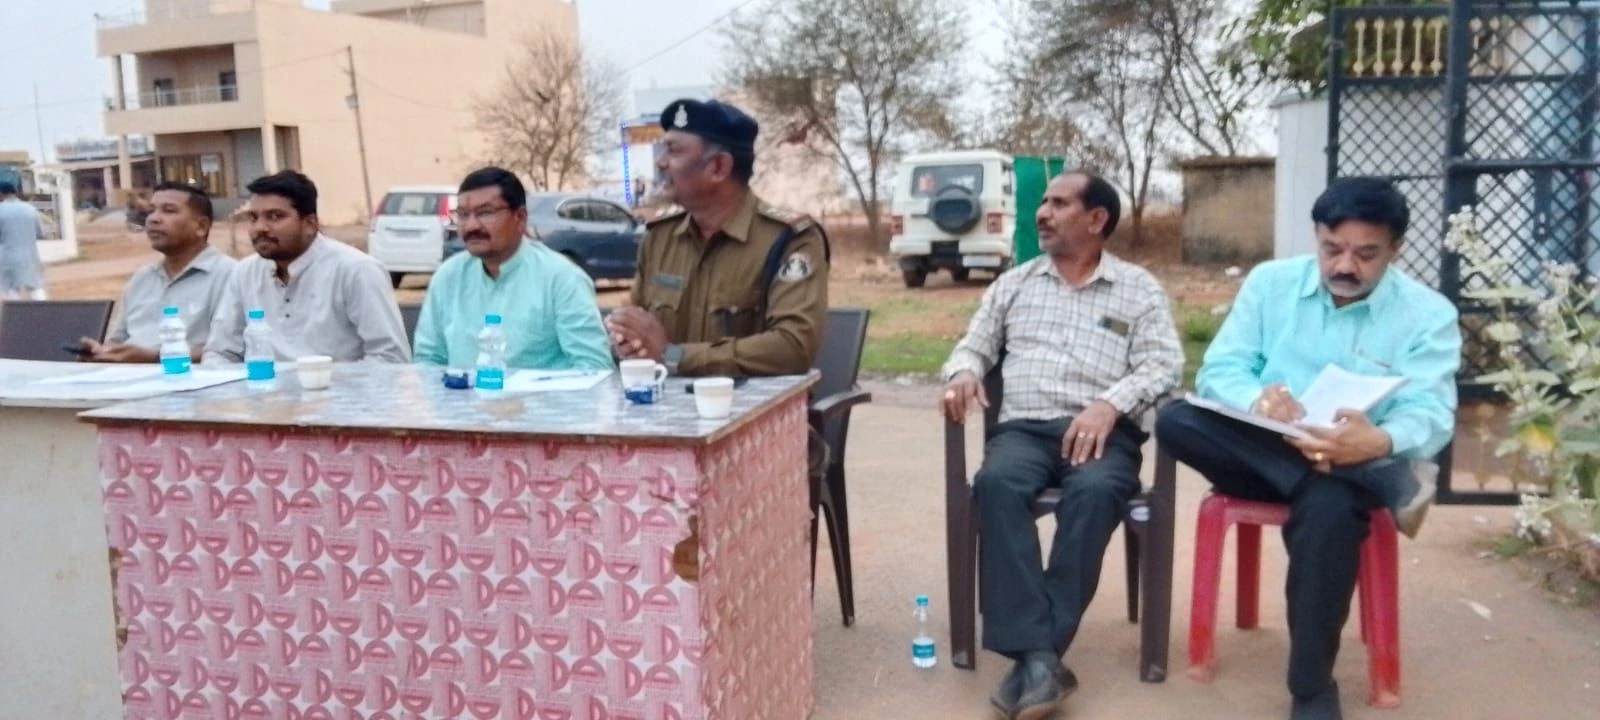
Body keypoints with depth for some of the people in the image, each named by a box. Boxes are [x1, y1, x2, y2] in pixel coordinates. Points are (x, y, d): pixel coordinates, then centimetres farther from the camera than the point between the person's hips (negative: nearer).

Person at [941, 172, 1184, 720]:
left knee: (1095, 491, -37)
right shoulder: (1013, 284, 22)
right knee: (998, 483, -34)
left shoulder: (1139, 288, 13)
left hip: (1102, 433, -2)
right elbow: (975, 345, 20)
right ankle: (1037, 654, -38)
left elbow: (1164, 365, 1)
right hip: (1023, 428, 2)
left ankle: (1034, 652, -33)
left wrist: (1110, 405, -18)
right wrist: (964, 372, -5)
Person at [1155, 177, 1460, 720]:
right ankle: (1388, 487, -30)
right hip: (1259, 456, 3)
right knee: (1176, 422, -29)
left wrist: (1379, 442, -39)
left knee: (1328, 507, -39)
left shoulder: (1427, 313, -2)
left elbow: (1430, 415, -14)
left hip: (1357, 465, -2)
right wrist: (1259, 399, -29)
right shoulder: (1270, 281, 4)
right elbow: (1219, 369, -3)